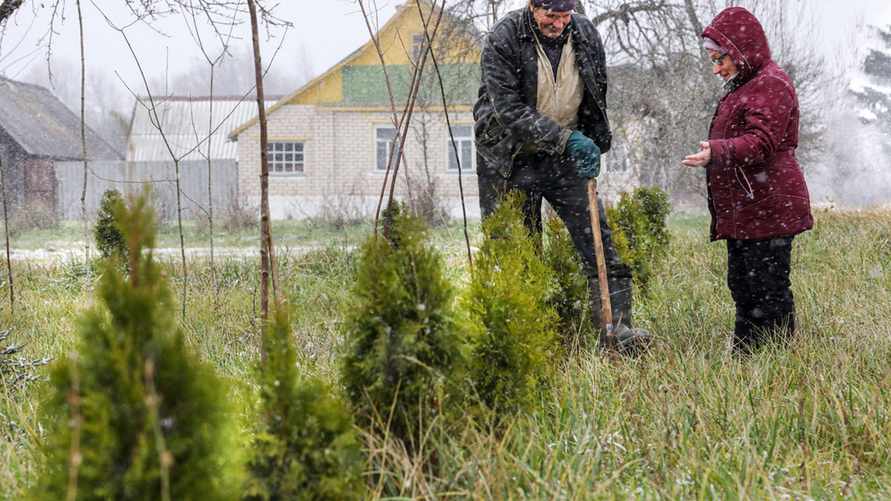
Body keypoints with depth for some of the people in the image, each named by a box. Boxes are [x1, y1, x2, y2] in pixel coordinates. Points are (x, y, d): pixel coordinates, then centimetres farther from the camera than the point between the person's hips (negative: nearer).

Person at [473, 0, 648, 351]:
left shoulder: (586, 35, -2)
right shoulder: (503, 39, -16)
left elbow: (596, 99, 13)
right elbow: (508, 109, -22)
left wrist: (591, 147, 16)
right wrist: (565, 138, -27)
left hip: (567, 156, 3)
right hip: (511, 160, -3)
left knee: (598, 242, -5)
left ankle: (617, 325, -4)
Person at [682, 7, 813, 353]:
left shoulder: (771, 83, -12)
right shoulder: (743, 87, 21)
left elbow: (762, 142, -24)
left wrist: (716, 152, -36)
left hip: (766, 208, -11)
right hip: (743, 210, 11)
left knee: (768, 287, -8)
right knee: (742, 286, 14)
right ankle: (743, 356, 20)